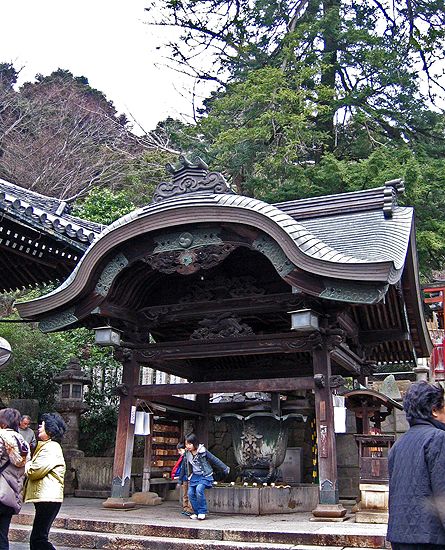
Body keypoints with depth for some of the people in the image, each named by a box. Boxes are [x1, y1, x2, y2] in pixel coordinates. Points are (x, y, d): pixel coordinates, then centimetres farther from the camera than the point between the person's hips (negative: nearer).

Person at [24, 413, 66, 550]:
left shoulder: (51, 448, -12)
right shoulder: (48, 446, 21)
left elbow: (33, 471, -17)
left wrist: (26, 463, 2)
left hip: (48, 499, -10)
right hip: (45, 498, 10)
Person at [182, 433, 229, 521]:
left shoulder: (203, 451, -12)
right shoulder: (187, 454, 2)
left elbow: (215, 460, -5)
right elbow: (184, 466, 18)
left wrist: (225, 468, 1)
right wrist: (181, 478, 25)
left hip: (205, 475, -6)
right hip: (194, 476, 6)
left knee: (199, 489, -27)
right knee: (191, 493, -7)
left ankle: (202, 512, -11)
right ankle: (197, 513, 11)